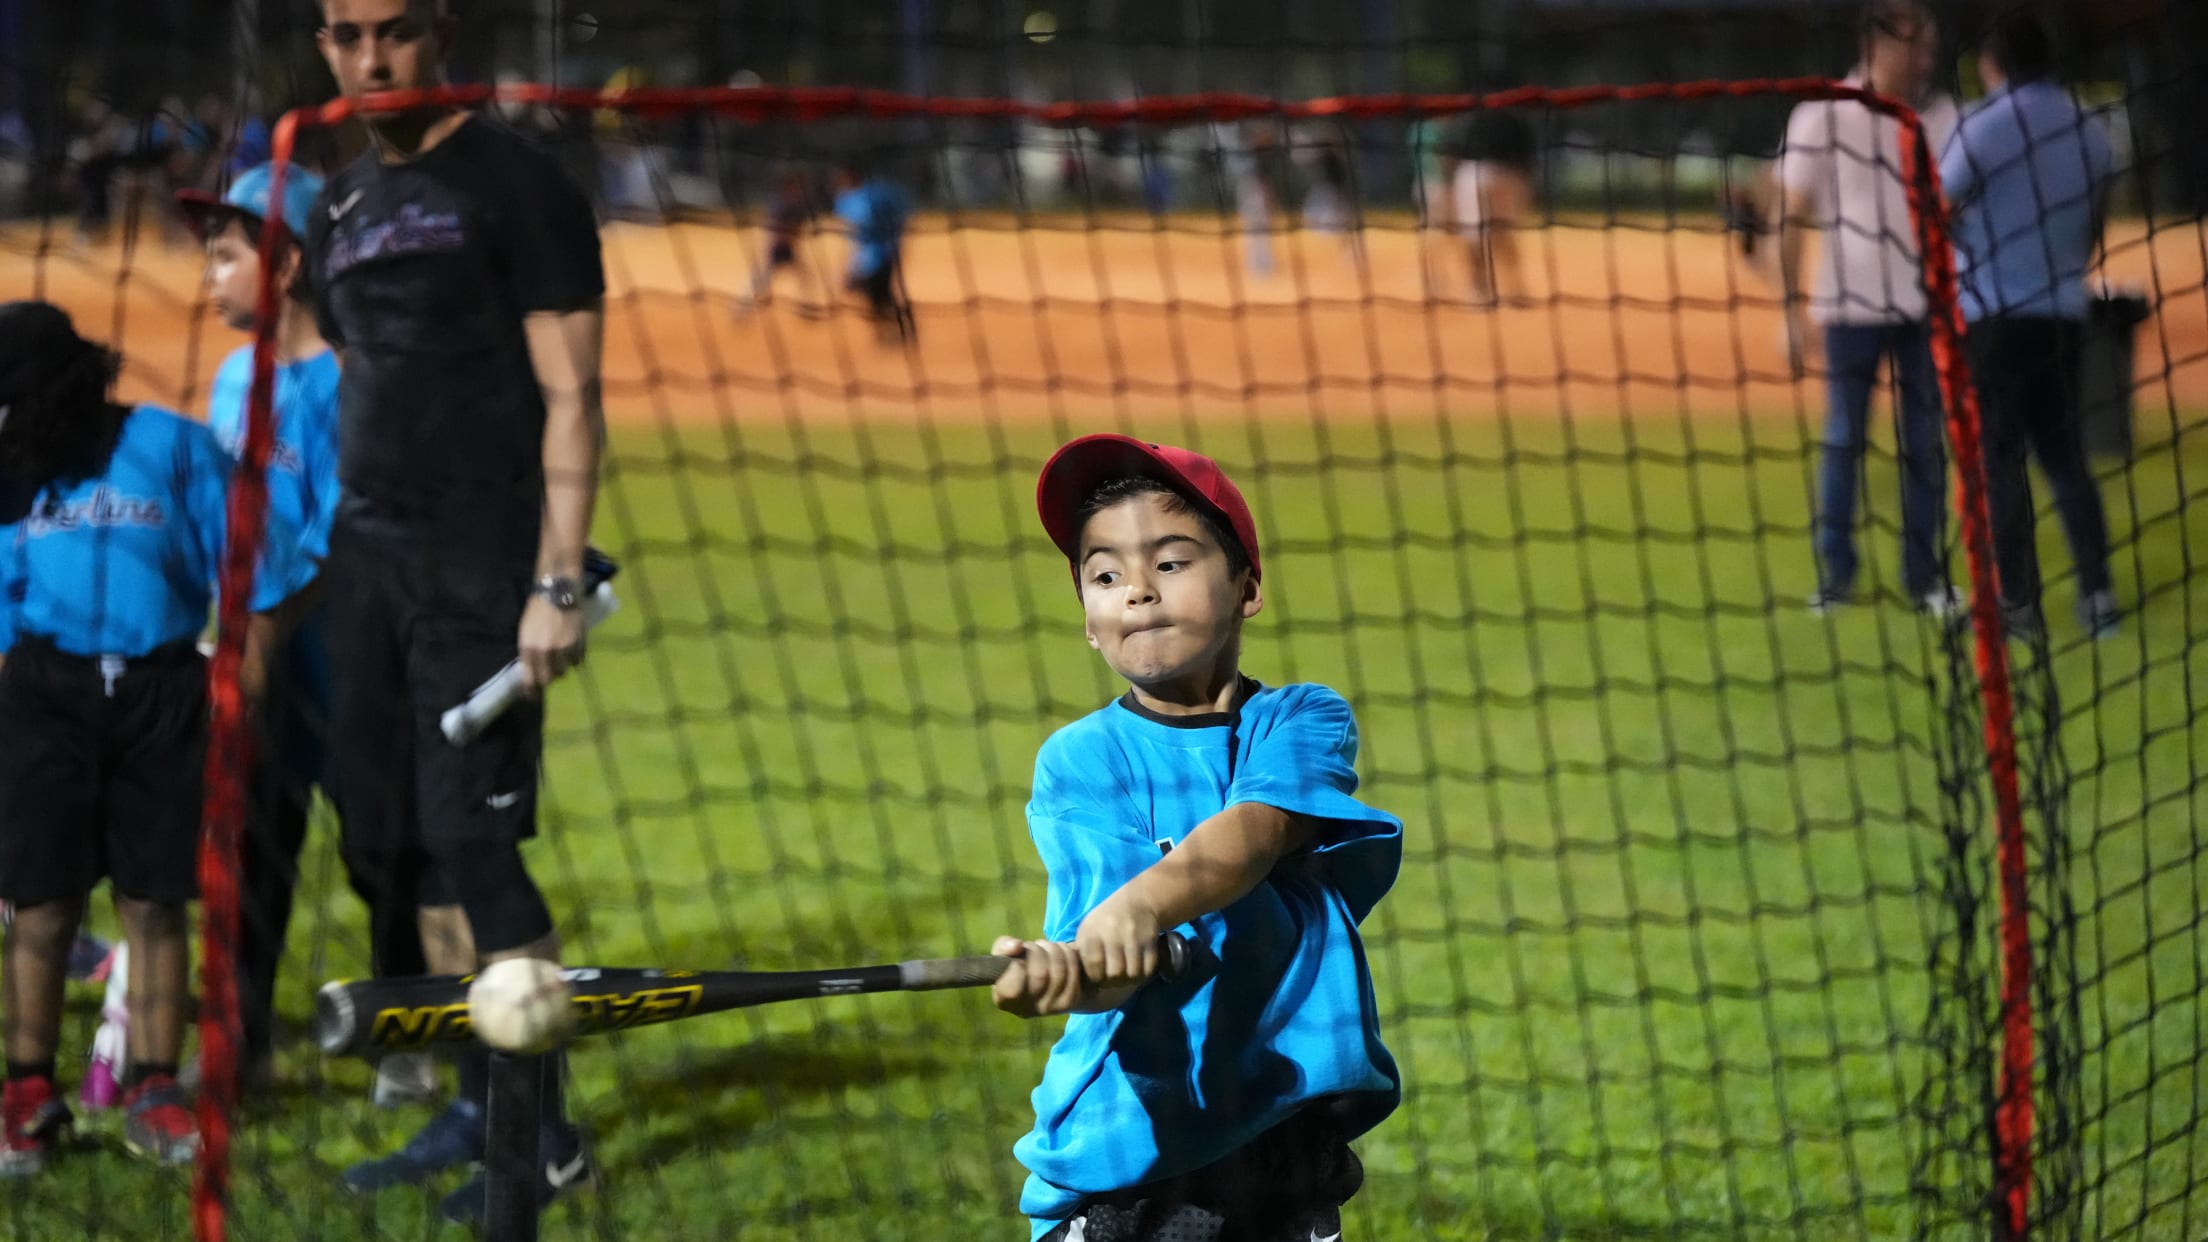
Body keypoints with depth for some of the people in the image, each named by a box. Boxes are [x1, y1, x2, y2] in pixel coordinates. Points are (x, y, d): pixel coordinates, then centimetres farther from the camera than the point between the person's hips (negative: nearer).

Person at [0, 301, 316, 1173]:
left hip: (163, 696, -1)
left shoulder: (171, 448, -2)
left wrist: (246, 684, -1)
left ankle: (154, 1092, 7)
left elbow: (252, 577, 1)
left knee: (155, 900, 2)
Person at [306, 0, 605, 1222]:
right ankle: (479, 1108, 15)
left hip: (483, 555, -7)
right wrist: (346, 559, 13)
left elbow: (569, 398, -10)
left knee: (469, 835, -11)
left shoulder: (516, 185, -6)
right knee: (400, 839, 6)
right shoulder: (340, 206, 16)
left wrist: (556, 583, -17)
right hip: (369, 557, 7)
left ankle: (547, 1134, -3)